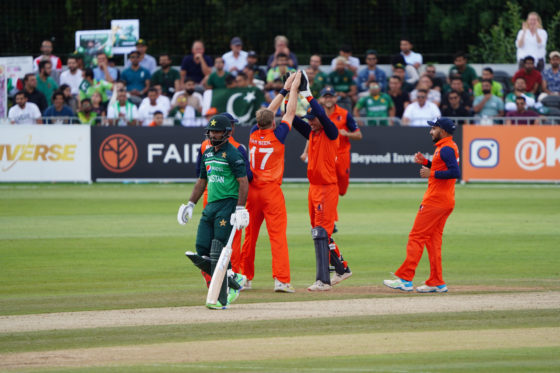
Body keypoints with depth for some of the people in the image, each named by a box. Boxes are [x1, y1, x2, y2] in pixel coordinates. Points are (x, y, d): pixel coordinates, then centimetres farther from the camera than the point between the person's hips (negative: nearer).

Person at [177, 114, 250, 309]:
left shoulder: (232, 154, -8)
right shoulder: (207, 154, 17)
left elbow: (243, 182, -13)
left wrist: (240, 209, -21)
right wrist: (190, 204, 22)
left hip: (228, 205, -8)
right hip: (210, 206, 8)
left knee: (218, 254, -11)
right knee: (202, 252, 2)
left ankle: (221, 299, -6)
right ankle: (233, 285, 16)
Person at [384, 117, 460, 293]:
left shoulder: (446, 149, -15)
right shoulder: (450, 147, 17)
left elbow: (455, 172, -26)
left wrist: (431, 174, -20)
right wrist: (425, 162, 13)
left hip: (435, 200, -11)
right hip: (445, 201, 11)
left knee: (416, 237, -8)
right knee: (433, 240, 12)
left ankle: (405, 279, -9)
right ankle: (436, 283, 12)